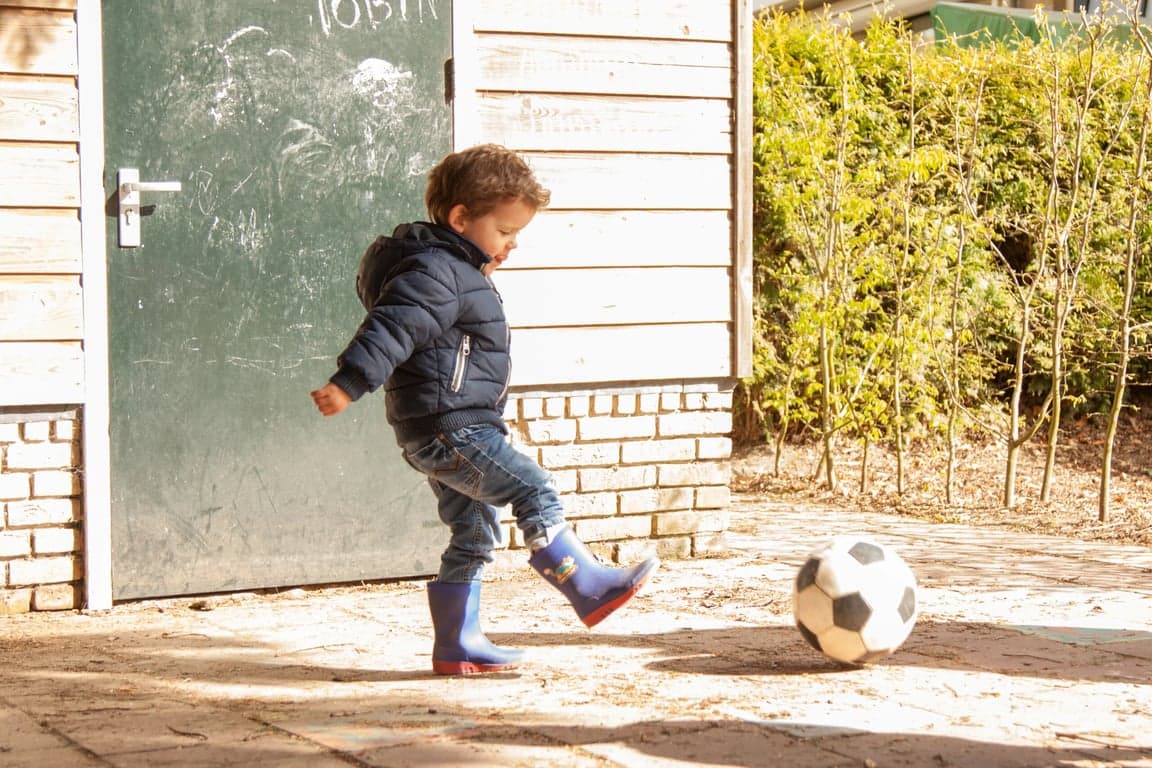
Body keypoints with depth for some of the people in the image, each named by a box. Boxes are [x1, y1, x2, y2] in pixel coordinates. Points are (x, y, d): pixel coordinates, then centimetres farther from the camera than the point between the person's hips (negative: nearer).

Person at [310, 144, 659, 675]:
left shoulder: (461, 272, 19)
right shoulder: (433, 272, -15)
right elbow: (390, 328, -26)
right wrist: (348, 385, -34)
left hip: (452, 431, 11)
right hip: (447, 428, -11)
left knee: (473, 535, 13)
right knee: (534, 491, -13)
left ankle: (457, 644, 17)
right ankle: (589, 588, -9)